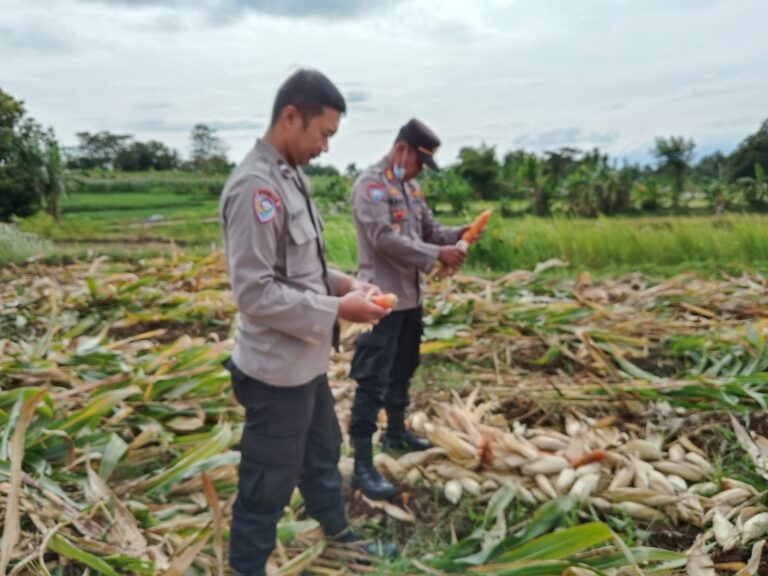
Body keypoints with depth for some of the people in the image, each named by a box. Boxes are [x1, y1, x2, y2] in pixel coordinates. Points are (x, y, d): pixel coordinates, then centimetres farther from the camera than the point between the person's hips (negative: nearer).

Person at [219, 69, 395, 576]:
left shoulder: (292, 176, 6)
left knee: (322, 455, 28)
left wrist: (340, 281, 0)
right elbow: (255, 293, -27)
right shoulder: (255, 188, -23)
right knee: (268, 482, 9)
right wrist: (337, 309, -21)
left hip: (308, 360, 10)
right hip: (277, 369, -10)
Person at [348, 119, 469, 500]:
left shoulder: (410, 187, 14)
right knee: (373, 381, -6)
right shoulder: (370, 184, -14)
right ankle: (362, 466, 1)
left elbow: (429, 230, 16)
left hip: (411, 296, 9)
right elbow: (385, 239, -23)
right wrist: (437, 255, -22)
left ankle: (396, 434, 39)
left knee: (402, 371, 21)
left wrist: (458, 234, -4)